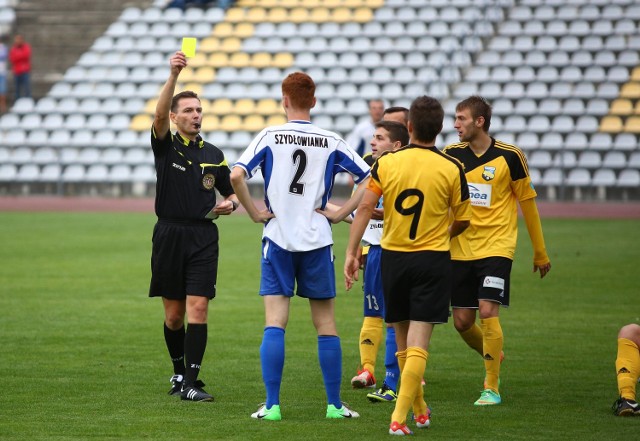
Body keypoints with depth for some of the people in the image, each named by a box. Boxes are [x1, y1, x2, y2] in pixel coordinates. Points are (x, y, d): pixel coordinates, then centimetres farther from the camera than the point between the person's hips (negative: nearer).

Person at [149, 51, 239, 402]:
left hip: (203, 237, 1)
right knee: (174, 314, 6)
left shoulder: (213, 155, 11)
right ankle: (179, 371, 27)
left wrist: (230, 204, -4)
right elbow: (159, 114, -19)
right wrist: (173, 75, -33)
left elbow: (232, 192, 21)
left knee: (198, 309, -10)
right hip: (169, 235, -1)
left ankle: (190, 384, -11)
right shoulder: (165, 145, 2)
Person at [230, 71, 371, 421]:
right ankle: (334, 404, 9)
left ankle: (272, 405, -6)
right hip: (317, 241, 1)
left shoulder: (270, 136, -3)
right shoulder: (331, 142, 2)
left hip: (277, 239, -1)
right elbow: (369, 178, 2)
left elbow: (237, 175, -14)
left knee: (274, 324, -1)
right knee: (326, 325, 7)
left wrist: (255, 212, -4)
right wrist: (341, 211, 5)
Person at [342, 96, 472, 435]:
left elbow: (364, 208, -7)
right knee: (418, 344, -4)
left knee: (403, 340, 17)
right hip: (432, 260, -2)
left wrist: (351, 252, -3)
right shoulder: (452, 168, -6)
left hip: (392, 257, 2)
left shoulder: (387, 162, -3)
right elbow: (462, 221, 2)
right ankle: (399, 417, -15)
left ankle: (419, 410, 29)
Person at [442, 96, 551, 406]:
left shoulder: (509, 156, -6)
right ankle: (494, 357, 35)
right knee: (462, 321, 4)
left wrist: (540, 253, 8)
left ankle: (492, 387, -6)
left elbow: (527, 202, 3)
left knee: (488, 312, -16)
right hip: (460, 249, 4)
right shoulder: (451, 155, 2)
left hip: (496, 248, -4)